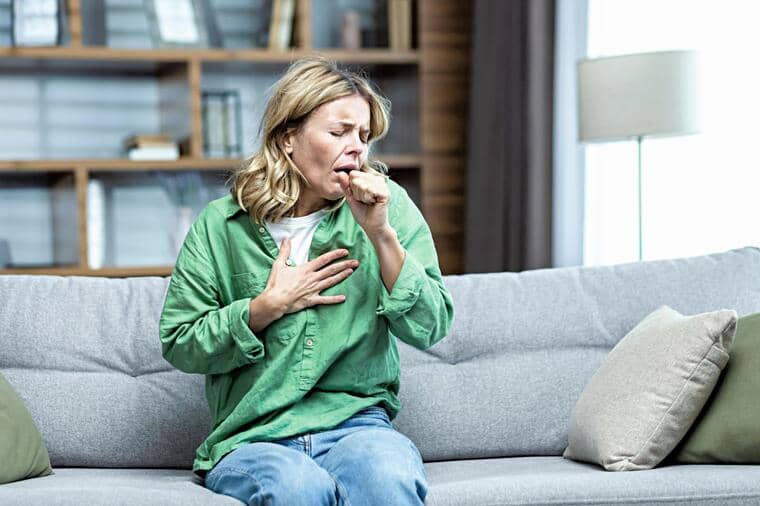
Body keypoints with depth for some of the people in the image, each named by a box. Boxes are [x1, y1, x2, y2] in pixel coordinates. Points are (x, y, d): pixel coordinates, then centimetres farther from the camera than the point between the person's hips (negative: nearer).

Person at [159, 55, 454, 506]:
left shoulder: (388, 206, 5)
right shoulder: (222, 226, 4)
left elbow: (429, 328, -2)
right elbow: (178, 345, 6)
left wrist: (381, 235, -12)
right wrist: (270, 305, -6)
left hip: (356, 422, 0)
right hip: (253, 438, 0)